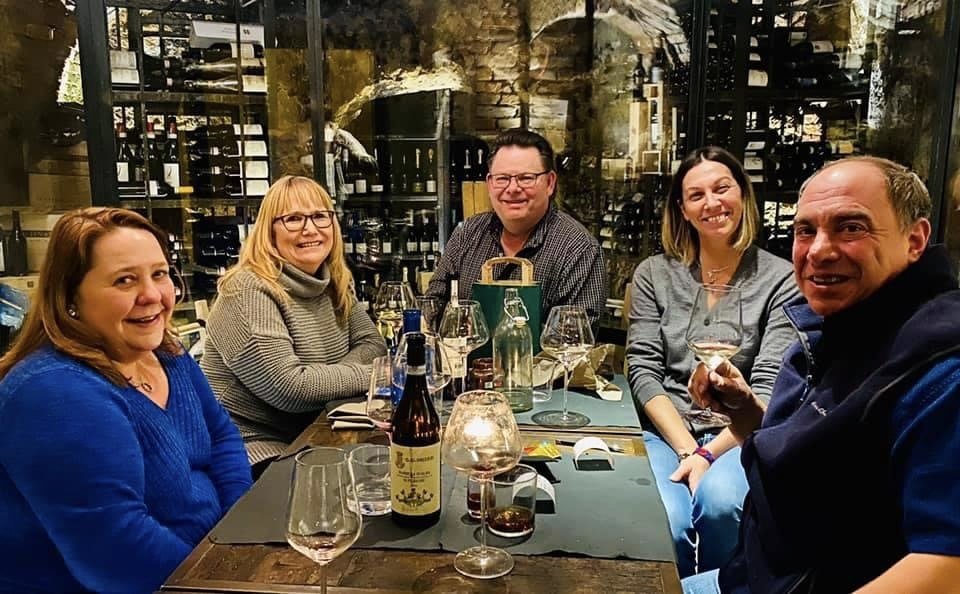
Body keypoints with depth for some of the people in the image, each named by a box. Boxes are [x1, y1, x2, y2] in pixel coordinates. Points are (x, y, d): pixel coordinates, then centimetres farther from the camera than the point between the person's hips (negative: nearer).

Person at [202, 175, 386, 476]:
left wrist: (324, 380, -13)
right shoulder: (249, 292, -19)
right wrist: (368, 374, -15)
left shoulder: (333, 283, 5)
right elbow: (288, 388, -25)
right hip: (252, 447, -7)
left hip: (312, 435, 8)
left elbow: (371, 342, 6)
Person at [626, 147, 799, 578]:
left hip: (738, 437, 0)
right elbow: (642, 372, 0)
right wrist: (687, 448, -12)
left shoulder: (780, 280, 1)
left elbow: (768, 388, -5)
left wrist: (709, 453, -16)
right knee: (666, 525, -28)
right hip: (666, 432, 1)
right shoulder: (654, 275, 6)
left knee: (719, 501, -32)